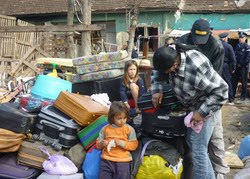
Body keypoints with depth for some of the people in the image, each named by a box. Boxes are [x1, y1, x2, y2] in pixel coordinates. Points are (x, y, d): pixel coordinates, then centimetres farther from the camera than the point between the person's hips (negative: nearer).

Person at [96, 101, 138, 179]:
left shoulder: (129, 129, 3)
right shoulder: (105, 129, 8)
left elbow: (134, 144, 0)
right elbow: (98, 144, 13)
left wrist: (123, 143, -15)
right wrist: (102, 144, -11)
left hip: (123, 160, -1)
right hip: (106, 159, 2)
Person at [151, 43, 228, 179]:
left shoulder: (196, 68, -38)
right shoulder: (171, 54, -16)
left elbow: (221, 91, -30)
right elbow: (158, 71, 4)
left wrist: (202, 112, -27)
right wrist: (156, 90, -11)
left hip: (205, 107, -8)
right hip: (191, 106, 8)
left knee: (198, 150, -10)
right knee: (189, 140, 18)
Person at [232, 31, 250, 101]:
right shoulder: (237, 46, 9)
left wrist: (241, 64, -11)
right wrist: (236, 63, 0)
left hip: (244, 67, -5)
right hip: (237, 67, 5)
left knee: (244, 82, 3)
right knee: (234, 80, 9)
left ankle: (243, 96, 11)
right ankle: (232, 94, 19)